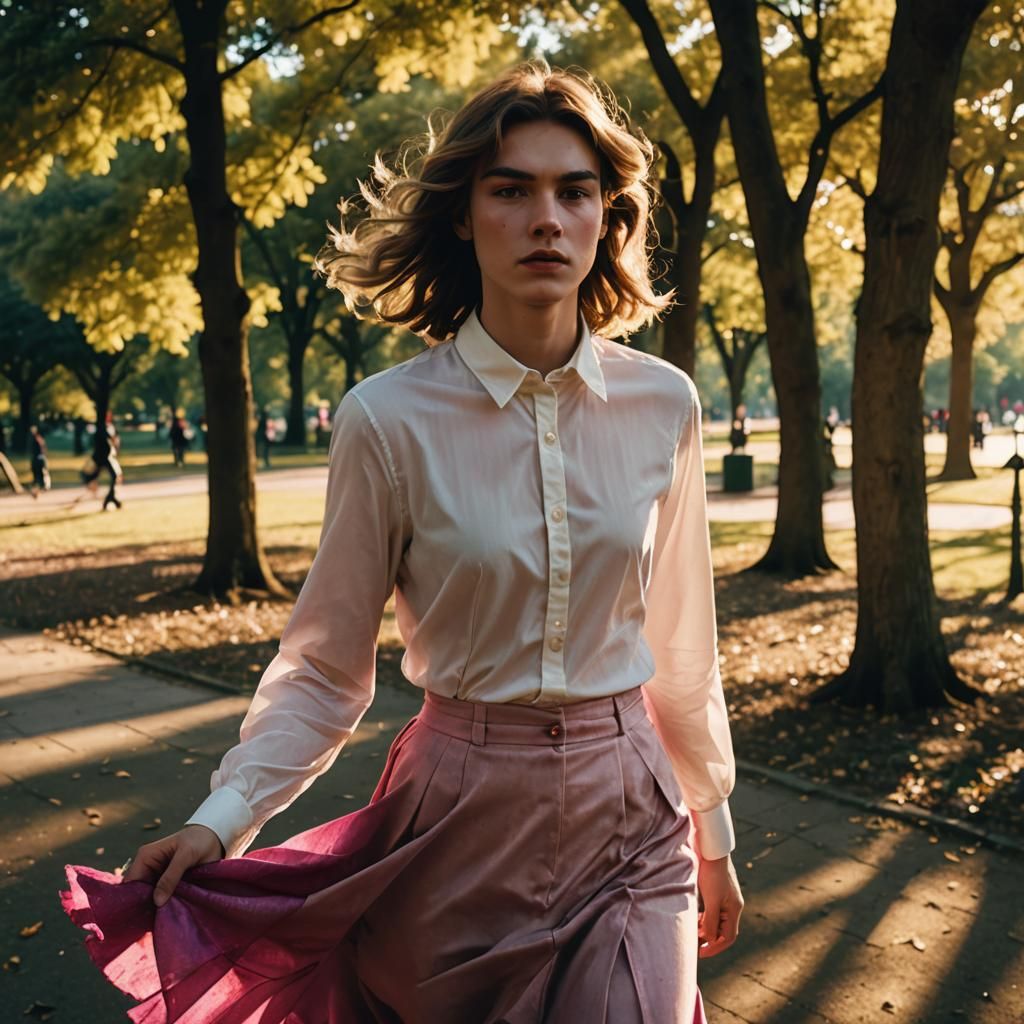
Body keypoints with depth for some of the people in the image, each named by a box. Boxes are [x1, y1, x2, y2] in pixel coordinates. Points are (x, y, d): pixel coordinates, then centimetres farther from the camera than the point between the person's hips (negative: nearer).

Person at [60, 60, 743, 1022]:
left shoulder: (662, 405, -6)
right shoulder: (388, 420, -13)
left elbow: (681, 645, 4)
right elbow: (324, 665, -5)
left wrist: (712, 831, 11)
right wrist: (222, 815, -17)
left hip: (630, 815, 2)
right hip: (461, 824, -1)